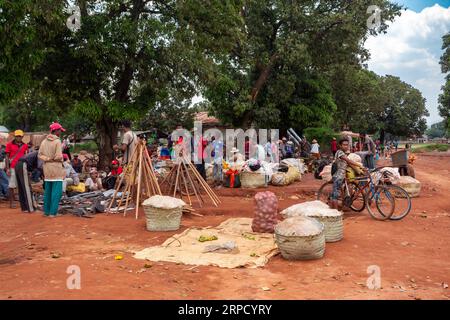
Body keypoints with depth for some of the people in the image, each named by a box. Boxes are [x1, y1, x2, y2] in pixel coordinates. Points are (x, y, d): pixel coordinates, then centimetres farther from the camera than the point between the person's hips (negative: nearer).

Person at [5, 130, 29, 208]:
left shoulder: (25, 145, 10)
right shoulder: (10, 145, 1)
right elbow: (7, 157, 1)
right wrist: (7, 169, -6)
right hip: (13, 168, -3)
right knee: (12, 186, 2)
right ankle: (11, 202, 7)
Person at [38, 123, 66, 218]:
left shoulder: (44, 141, 8)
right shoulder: (57, 141, -11)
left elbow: (40, 155, 5)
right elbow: (58, 156, -17)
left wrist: (47, 158, -3)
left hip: (47, 169, 7)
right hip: (56, 169, -7)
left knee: (47, 191, 14)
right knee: (57, 191, -3)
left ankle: (46, 211, 19)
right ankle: (53, 212, -4)